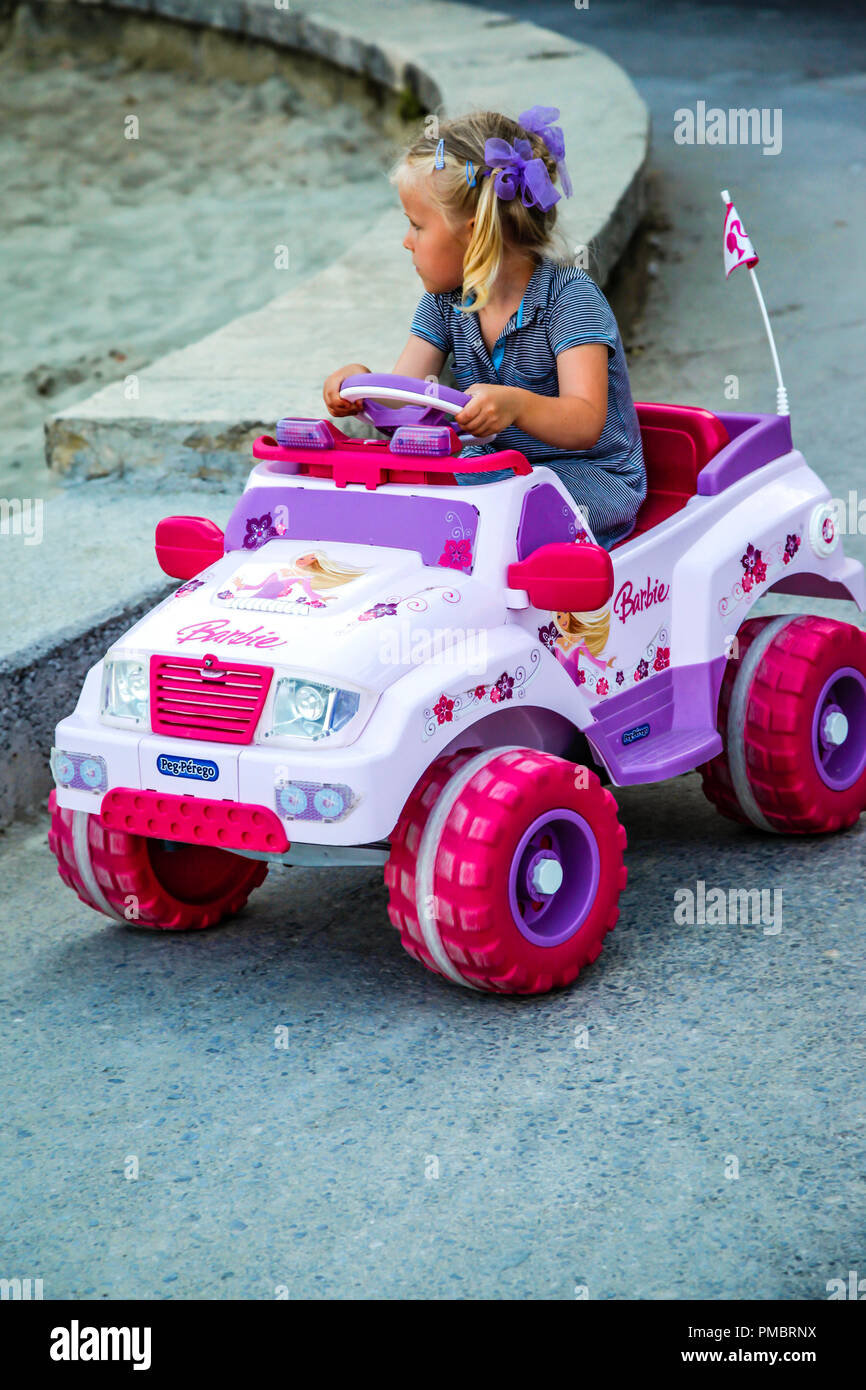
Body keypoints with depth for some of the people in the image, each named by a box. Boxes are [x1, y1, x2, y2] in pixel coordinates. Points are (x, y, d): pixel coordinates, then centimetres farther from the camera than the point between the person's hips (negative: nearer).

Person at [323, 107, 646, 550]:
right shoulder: (446, 302, 5)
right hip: (492, 469, 6)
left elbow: (585, 425, -30)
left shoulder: (570, 297, -17)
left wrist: (517, 405, -52)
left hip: (587, 476, -6)